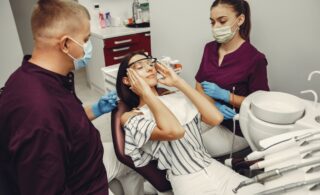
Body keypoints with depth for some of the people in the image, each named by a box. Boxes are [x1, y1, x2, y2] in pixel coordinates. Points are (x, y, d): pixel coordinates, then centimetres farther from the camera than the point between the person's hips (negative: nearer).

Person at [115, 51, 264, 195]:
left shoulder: (177, 97, 10)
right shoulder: (131, 117, -3)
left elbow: (216, 118, -6)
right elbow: (174, 131, -21)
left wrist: (178, 82, 0)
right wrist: (146, 93, -11)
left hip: (218, 170, 4)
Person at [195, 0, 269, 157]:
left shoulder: (255, 58, -16)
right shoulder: (210, 48, 2)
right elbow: (199, 86, 4)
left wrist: (223, 95, -21)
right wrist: (214, 105, -16)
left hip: (236, 128, -5)